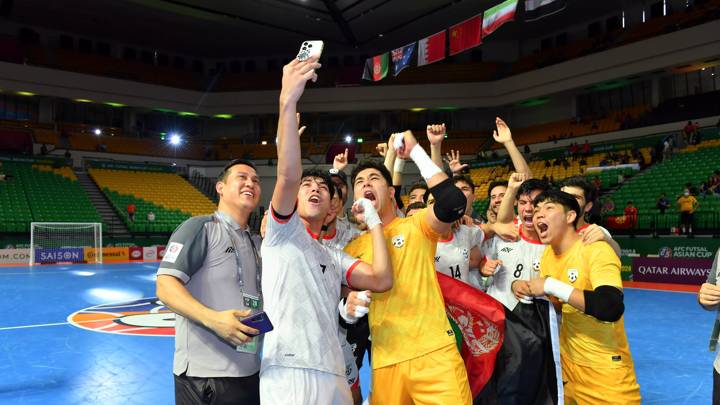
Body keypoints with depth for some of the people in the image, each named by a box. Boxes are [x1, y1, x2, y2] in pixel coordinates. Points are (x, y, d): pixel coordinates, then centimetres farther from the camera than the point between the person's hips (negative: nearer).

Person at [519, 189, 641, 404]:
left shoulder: (595, 250, -20)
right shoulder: (547, 253, 2)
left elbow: (611, 308, -35)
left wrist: (551, 286, -29)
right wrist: (523, 287, -6)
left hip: (605, 371, -6)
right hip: (567, 363, 7)